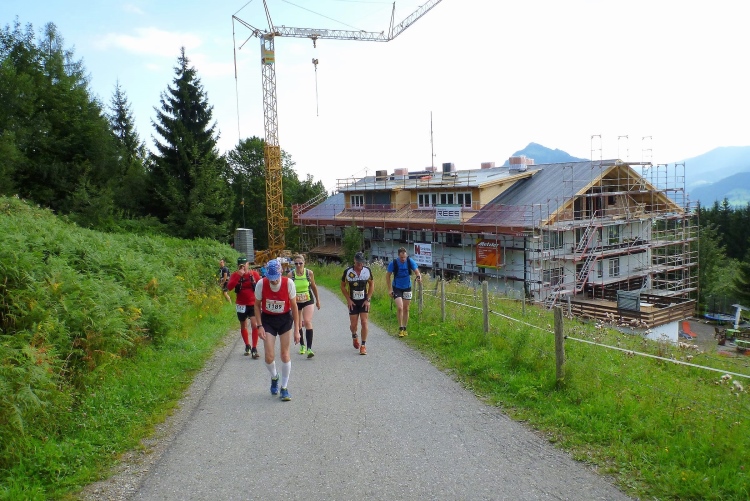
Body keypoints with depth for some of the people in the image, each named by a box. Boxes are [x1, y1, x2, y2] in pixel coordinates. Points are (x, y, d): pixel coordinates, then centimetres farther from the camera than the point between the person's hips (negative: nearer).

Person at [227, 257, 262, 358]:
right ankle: (247, 346, 34)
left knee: (254, 325, -14)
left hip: (253, 304, -2)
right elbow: (229, 287, -22)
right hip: (241, 305, 2)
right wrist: (238, 275, -28)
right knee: (243, 327, 15)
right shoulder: (235, 275, -6)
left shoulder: (254, 274, -6)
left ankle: (254, 349, -6)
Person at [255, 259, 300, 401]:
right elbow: (257, 305, -2)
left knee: (285, 354, 0)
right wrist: (259, 326, -10)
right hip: (267, 319, 1)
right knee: (269, 356, -4)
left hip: (285, 319, 0)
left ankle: (284, 388, 15)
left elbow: (294, 306, -8)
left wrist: (296, 329, -8)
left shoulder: (288, 283, -19)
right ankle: (274, 377, 29)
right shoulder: (261, 284, -17)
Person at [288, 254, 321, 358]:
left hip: (308, 300, -1)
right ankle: (302, 345, 34)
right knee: (298, 325, 11)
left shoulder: (309, 273, -8)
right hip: (296, 302, 1)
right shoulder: (291, 274, -11)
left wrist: (318, 300, 13)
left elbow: (313, 287, 6)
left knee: (307, 322, -16)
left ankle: (309, 348, -17)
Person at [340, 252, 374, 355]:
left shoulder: (367, 270, -5)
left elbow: (371, 285, 5)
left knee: (364, 322, -8)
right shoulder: (347, 271, -9)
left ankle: (363, 346, 2)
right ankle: (354, 337, 37)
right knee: (353, 324, 3)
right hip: (353, 302, 0)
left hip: (364, 301, 0)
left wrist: (368, 299, -3)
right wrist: (348, 300, -6)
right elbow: (343, 286, 2)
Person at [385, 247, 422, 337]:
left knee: (406, 309, 9)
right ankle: (400, 328, -2)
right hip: (397, 288, -3)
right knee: (400, 308, -16)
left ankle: (404, 328, 23)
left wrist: (419, 277, -36)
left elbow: (416, 271, -12)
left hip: (407, 288, 3)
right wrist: (390, 289, -10)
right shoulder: (393, 263, -18)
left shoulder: (410, 261, -13)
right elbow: (387, 276, -7)